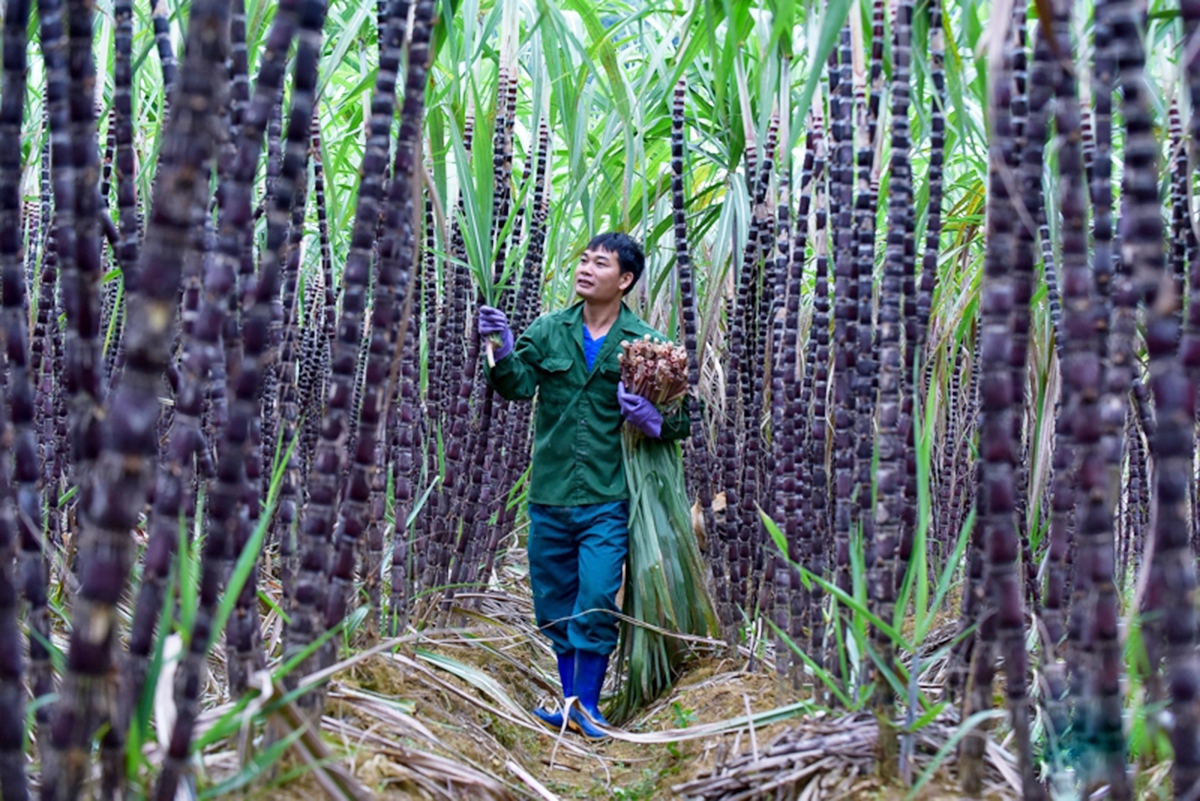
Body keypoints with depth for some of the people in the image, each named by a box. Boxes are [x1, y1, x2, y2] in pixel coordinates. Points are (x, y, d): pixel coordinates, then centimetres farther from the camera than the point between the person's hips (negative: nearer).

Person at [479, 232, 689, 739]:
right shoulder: (548, 331, 5)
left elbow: (687, 415, 3)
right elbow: (519, 385, -9)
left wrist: (656, 423, -18)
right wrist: (504, 352, -28)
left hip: (607, 501, -3)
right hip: (549, 496, 3)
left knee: (596, 606, -8)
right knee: (554, 610, 12)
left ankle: (586, 705, 8)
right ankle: (570, 703, 26)